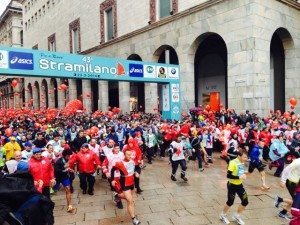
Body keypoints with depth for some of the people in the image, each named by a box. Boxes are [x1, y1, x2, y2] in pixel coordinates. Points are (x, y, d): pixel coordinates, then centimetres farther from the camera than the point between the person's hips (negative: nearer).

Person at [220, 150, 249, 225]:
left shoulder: (242, 163, 1)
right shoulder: (233, 163, -24)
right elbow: (228, 175, -26)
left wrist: (243, 175, -2)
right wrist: (239, 177, -29)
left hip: (239, 185, 7)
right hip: (232, 185, -7)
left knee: (245, 201, 6)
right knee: (230, 202, 7)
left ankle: (237, 216, 29)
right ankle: (223, 215, 33)